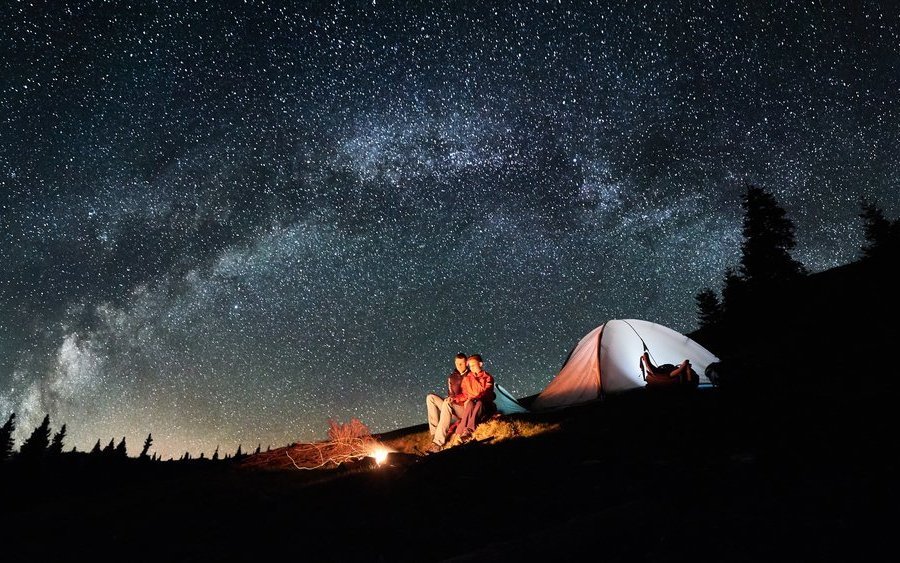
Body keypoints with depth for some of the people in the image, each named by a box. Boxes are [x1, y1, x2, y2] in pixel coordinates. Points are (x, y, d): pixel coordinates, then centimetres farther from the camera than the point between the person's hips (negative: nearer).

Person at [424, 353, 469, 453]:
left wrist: (456, 398, -21)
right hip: (453, 407, 7)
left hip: (466, 408, -7)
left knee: (447, 404, -36)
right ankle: (434, 431, -20)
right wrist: (450, 399, -9)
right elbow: (450, 394, 14)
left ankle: (438, 443, -41)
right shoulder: (451, 377, 15)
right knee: (430, 397, -6)